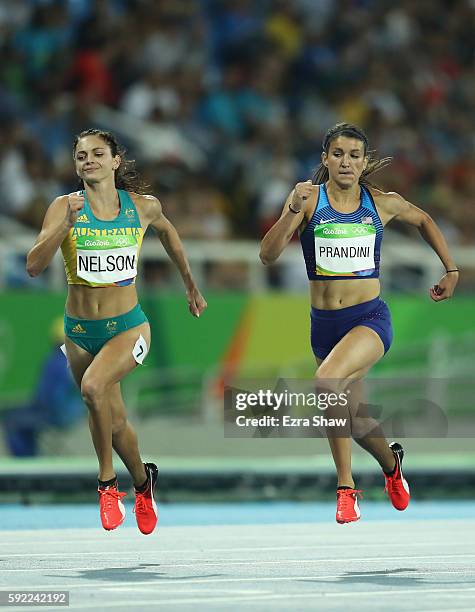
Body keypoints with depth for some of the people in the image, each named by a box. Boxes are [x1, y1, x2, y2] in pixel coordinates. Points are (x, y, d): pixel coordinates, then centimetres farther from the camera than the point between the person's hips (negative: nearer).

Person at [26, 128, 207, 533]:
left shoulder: (144, 207, -3)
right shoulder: (65, 207, -8)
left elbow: (167, 232, 21)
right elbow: (34, 266, -18)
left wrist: (191, 287, 29)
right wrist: (65, 226, -31)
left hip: (128, 328, -2)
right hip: (80, 331, 2)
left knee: (94, 385, -30)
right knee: (114, 422, 14)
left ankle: (107, 481, -13)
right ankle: (143, 482, 43)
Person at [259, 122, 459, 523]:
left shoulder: (383, 203, 0)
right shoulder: (310, 200, -3)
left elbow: (424, 221, 22)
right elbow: (268, 254, -12)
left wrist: (451, 271, 20)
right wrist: (294, 209, -24)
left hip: (370, 318, -3)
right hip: (324, 322, 3)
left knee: (328, 381, -28)